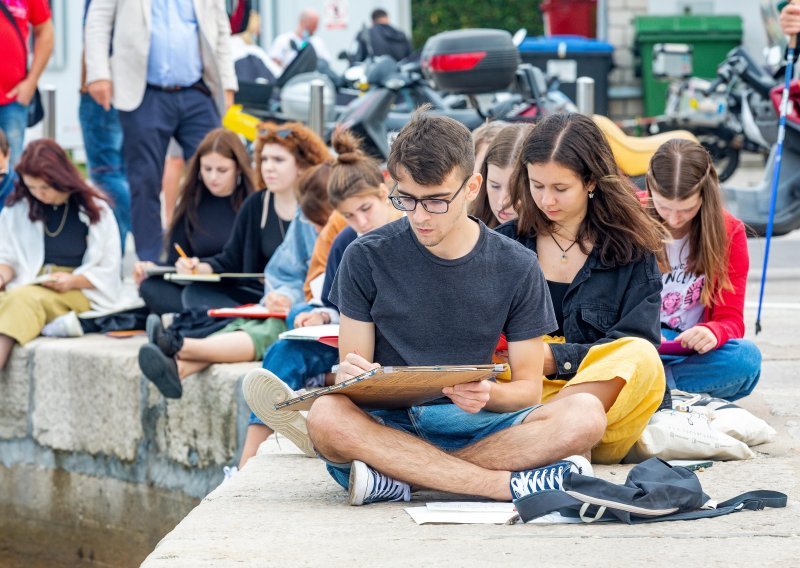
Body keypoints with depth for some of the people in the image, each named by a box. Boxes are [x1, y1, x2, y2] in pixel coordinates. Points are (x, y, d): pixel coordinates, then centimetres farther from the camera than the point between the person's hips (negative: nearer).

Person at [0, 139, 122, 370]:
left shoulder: (94, 209, 6)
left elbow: (107, 272, 5)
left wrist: (72, 281, -11)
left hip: (82, 293, -3)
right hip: (29, 287, 3)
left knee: (23, 299, -36)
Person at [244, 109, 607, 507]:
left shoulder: (516, 268, 4)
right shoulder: (367, 258, 3)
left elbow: (528, 388, 6)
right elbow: (351, 368, 4)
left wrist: (486, 396, -19)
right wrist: (350, 376, -22)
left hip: (474, 424, 1)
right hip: (385, 420, -1)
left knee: (585, 415, -28)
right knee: (328, 413, -36)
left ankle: (396, 479, -30)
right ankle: (508, 485, -35)